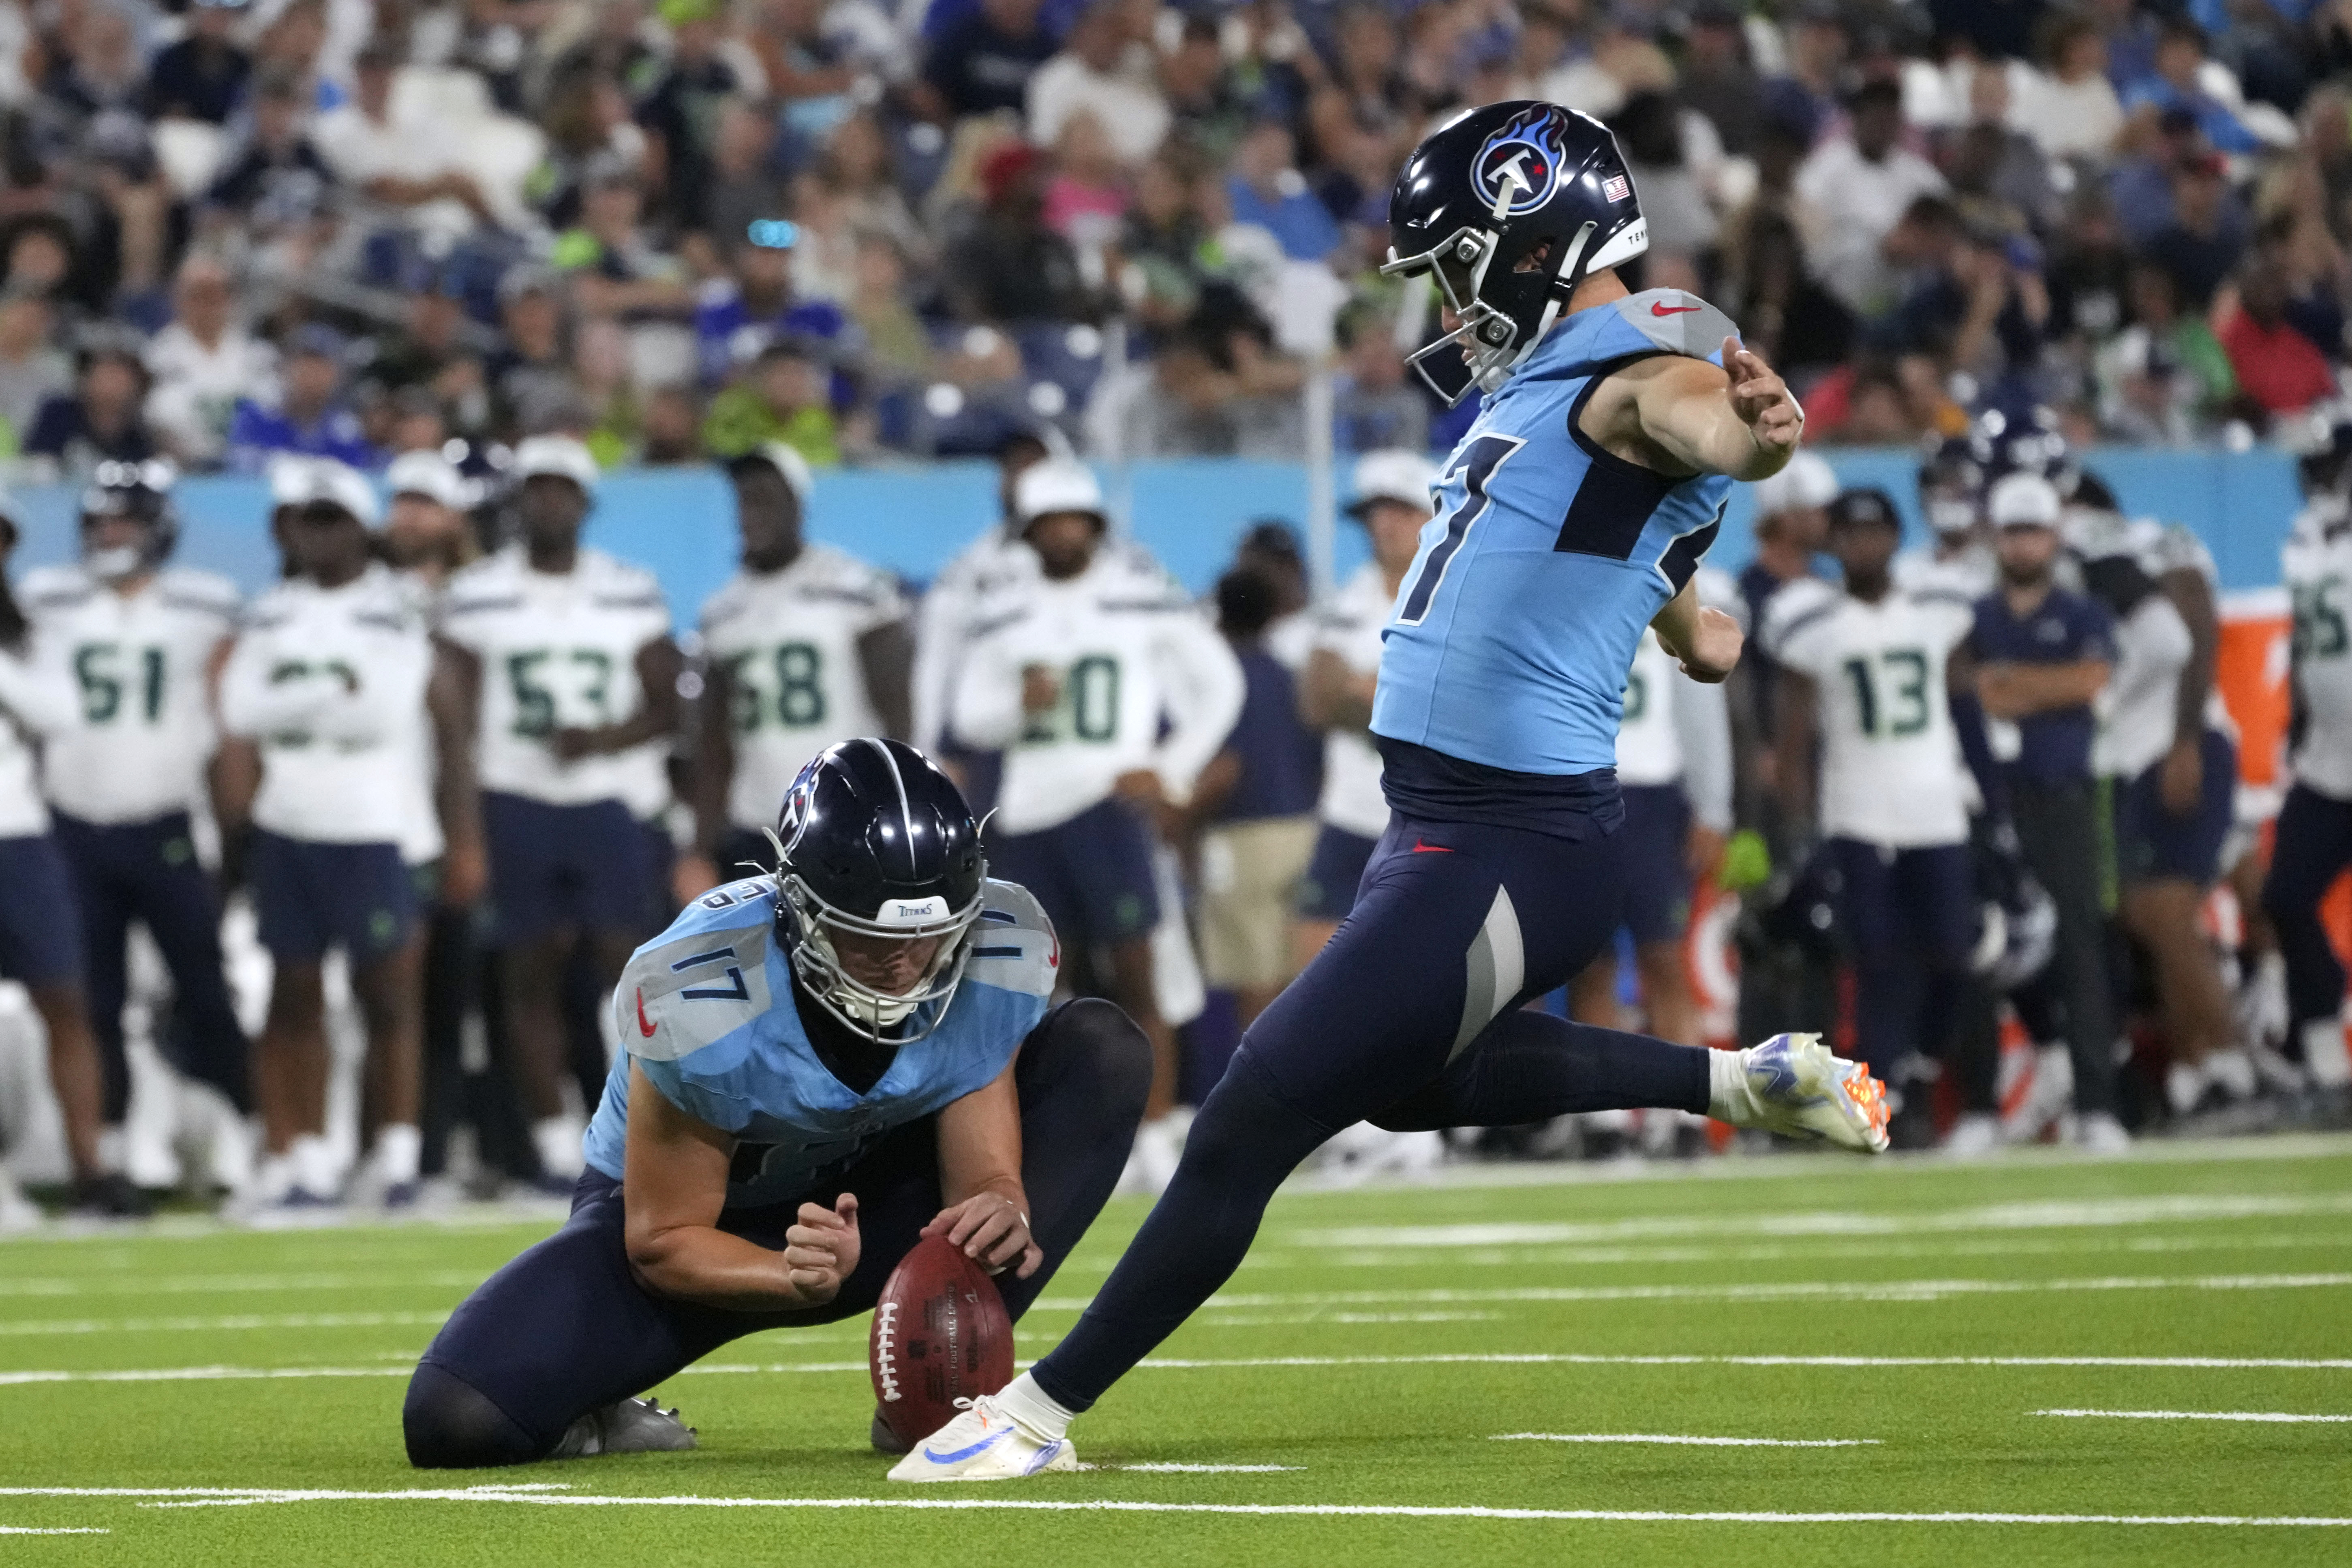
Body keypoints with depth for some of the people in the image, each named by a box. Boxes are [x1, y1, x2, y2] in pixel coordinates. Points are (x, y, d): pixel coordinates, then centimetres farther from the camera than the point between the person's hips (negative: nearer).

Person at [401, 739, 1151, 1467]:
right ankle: (598, 1415, 10)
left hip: (863, 1203, 4)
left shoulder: (1001, 958, -23)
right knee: (457, 1419, -28)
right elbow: (664, 1242, -22)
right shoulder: (696, 1001, -33)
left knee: (1105, 1051, -20)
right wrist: (801, 1277, -42)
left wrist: (998, 1214, -43)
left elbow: (985, 1170, -17)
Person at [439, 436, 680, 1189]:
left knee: (629, 963, -7)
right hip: (515, 806, 0)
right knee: (530, 974, 1)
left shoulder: (631, 595, 7)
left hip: (608, 799, 0)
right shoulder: (478, 596, 4)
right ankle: (554, 1141, 6)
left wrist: (603, 738, -13)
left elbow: (664, 704, 7)